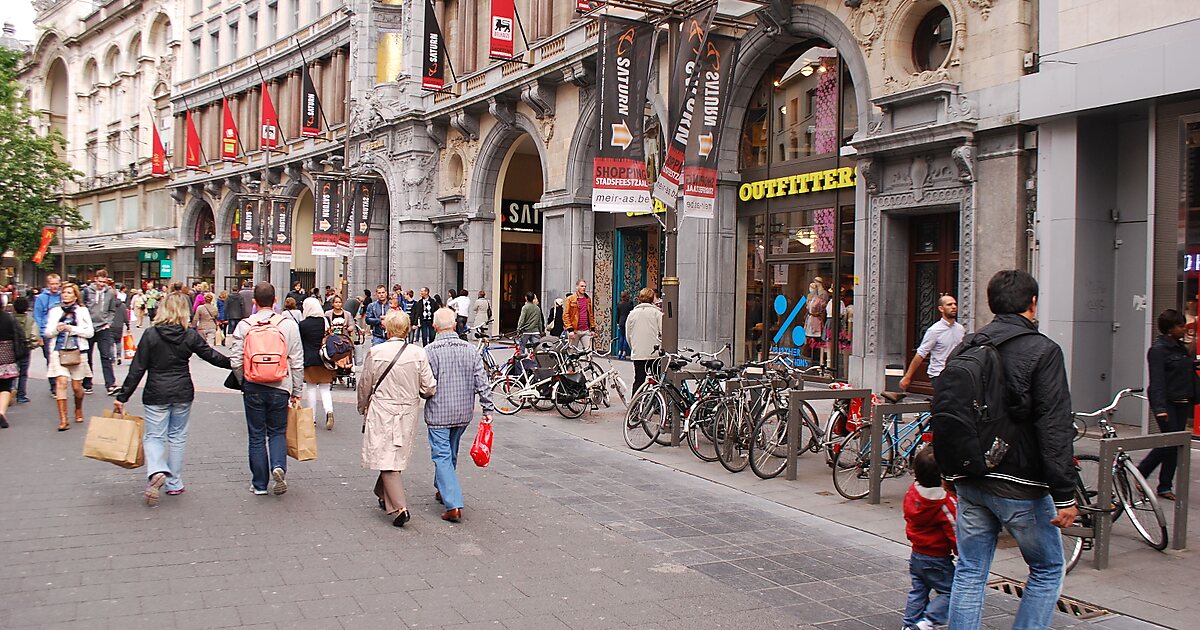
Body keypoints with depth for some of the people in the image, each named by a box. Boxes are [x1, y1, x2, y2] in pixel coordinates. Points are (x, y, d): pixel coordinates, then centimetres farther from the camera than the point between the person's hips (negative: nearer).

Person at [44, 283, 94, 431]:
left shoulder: (82, 311, 6)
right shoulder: (55, 311, 11)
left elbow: (90, 332, 0)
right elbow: (47, 333, 11)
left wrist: (72, 329, -11)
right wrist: (56, 329, -10)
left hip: (77, 352, 0)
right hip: (58, 351, 1)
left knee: (77, 386, 5)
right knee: (61, 382, -14)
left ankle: (78, 410, 35)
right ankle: (63, 419, -13)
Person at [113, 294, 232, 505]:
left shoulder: (151, 334, -8)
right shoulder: (190, 335, -6)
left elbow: (137, 369, -7)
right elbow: (211, 355, 6)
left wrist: (122, 396, -1)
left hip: (156, 394, -2)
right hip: (183, 393, 2)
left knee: (153, 436, 6)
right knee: (177, 436, 13)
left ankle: (156, 472, -20)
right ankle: (174, 483, 17)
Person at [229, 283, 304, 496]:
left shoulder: (244, 325, -5)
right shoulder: (289, 324, -4)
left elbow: (236, 361, -5)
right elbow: (297, 362, -2)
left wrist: (244, 382, 15)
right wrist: (297, 391, 7)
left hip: (253, 388, 0)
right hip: (280, 388, 0)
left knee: (256, 436, 10)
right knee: (277, 432, 16)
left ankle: (259, 484, 15)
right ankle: (278, 465, -9)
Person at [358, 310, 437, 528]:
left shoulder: (375, 353, -10)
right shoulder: (418, 353, -7)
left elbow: (364, 385, 1)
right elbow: (429, 388, -5)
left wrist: (363, 408, 19)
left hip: (382, 412, -3)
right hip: (409, 412, 3)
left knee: (388, 460, -1)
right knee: (396, 457, 20)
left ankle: (399, 507, -11)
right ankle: (384, 496, 36)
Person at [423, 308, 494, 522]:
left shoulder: (429, 351, -13)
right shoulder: (470, 349, -2)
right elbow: (482, 382, -2)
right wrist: (487, 408, 3)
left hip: (438, 413, -4)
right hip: (463, 412, 5)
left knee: (442, 456, -1)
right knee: (451, 454, 22)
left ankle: (453, 505, -11)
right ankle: (443, 490, 40)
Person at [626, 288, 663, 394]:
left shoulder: (633, 313, 5)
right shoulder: (657, 312, -4)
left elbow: (628, 334, 11)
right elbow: (662, 333, -7)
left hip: (638, 353, 2)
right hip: (655, 353, -2)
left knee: (638, 380, 7)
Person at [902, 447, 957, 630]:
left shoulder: (911, 493, -4)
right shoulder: (946, 503, -23)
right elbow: (955, 532, -17)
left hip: (916, 554, 7)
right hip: (937, 560, -7)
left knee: (918, 591, 18)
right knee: (949, 592, 6)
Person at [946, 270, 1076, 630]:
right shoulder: (1043, 351, -12)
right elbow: (1054, 429, -17)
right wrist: (1064, 495, -15)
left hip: (969, 482, 5)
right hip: (1019, 486, -5)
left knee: (970, 571, 12)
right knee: (1048, 569, 15)